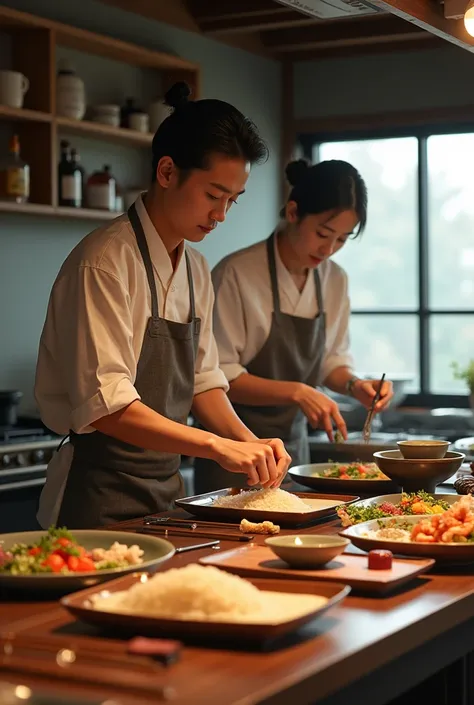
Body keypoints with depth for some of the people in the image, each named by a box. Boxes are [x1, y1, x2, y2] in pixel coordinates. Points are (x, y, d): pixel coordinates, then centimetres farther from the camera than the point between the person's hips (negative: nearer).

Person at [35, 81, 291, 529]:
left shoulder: (195, 269, 10)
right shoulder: (104, 261, -18)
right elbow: (106, 405, -25)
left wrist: (248, 442, -5)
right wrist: (216, 445, -29)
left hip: (168, 488, 8)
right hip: (101, 502, -8)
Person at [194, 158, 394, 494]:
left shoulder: (335, 280, 2)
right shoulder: (236, 273, -17)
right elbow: (220, 376, -18)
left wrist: (354, 384, -8)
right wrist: (295, 392, -27)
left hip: (294, 440, 6)